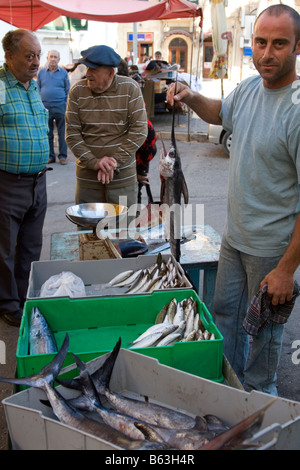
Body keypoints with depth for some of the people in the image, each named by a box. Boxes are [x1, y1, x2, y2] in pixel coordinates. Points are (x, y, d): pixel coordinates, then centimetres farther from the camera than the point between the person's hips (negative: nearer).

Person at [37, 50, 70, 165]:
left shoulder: (63, 72, 7)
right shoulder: (41, 72, 11)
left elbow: (68, 90, 8)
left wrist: (66, 105, -1)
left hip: (60, 107, -2)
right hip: (45, 107, 2)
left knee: (62, 133, 0)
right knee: (47, 134, 6)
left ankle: (62, 156, 8)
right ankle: (50, 155, 15)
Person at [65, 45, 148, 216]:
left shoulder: (130, 88, -4)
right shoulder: (77, 91, 0)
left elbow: (139, 131, -8)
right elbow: (72, 133, -3)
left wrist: (114, 161, -15)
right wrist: (94, 162, -15)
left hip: (123, 178, -1)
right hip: (87, 178, 1)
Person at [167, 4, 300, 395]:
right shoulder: (250, 87, 0)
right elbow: (220, 113, 25)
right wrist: (191, 98, 4)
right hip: (234, 235, 8)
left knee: (263, 327, 13)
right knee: (225, 311, 22)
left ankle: (259, 394, 40)